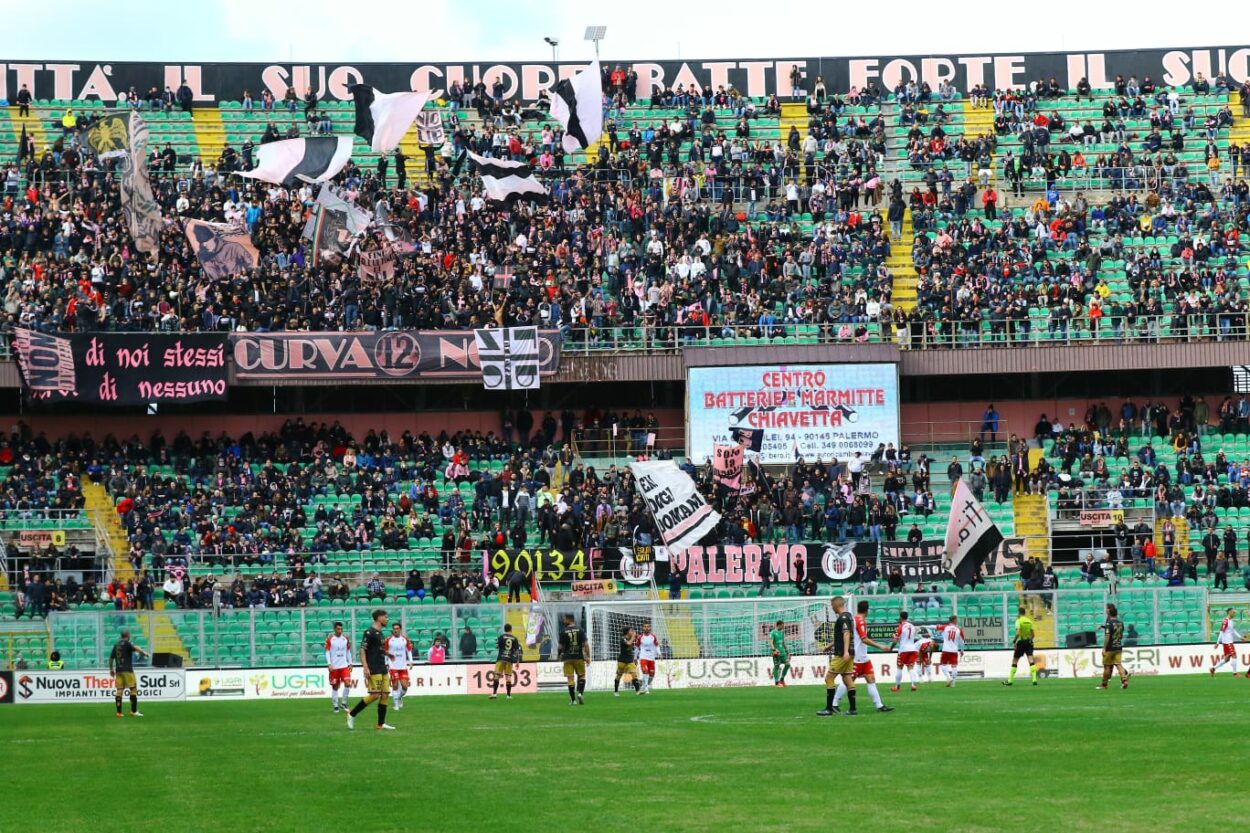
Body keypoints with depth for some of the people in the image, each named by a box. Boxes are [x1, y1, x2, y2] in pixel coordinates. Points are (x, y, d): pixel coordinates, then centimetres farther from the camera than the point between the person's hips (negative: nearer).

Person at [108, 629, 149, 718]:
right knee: (133, 689, -2)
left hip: (118, 670, 7)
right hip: (127, 670, -7)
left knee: (119, 690, 5)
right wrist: (144, 652, -38)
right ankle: (134, 711, -6)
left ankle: (119, 712, 2)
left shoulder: (116, 645, 15)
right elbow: (135, 647, -25)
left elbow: (111, 658, 20)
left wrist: (111, 669, 31)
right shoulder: (127, 643, -4)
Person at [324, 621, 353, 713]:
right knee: (335, 687, 2)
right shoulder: (330, 639, -3)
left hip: (344, 665, 2)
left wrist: (350, 664, 11)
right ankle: (335, 706, 11)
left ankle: (343, 703, 3)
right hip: (334, 666, -2)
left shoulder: (346, 638, 7)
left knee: (348, 683, -12)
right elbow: (327, 652, -4)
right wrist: (329, 664, -14)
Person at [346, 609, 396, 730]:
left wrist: (387, 653, 14)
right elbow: (362, 650, -16)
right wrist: (365, 668, -23)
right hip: (374, 670, -9)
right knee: (375, 695, -12)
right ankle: (352, 715, -1)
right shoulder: (370, 632, -11)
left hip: (383, 669, 9)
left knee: (385, 694, 4)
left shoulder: (380, 633, 15)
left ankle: (381, 723, 8)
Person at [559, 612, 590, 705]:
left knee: (570, 678, 2)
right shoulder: (580, 630, -2)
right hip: (579, 657, 1)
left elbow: (561, 646, 2)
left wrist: (561, 654, 22)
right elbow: (586, 644, -6)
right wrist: (588, 656, 0)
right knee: (581, 676, 16)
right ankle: (580, 693, -6)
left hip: (568, 658, -1)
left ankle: (573, 700, 1)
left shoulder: (563, 631, -4)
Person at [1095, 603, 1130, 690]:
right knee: (1118, 664, 2)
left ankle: (1104, 684, 14)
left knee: (1107, 666, 4)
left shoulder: (1109, 623, -13)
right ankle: (1124, 679, -18)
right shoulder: (1120, 623, 8)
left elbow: (1107, 636, -20)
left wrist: (1104, 648, -19)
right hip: (1118, 647, 6)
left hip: (1110, 648, -6)